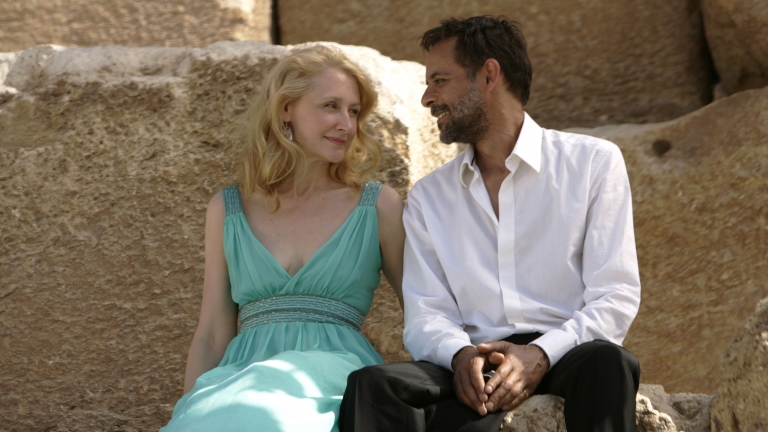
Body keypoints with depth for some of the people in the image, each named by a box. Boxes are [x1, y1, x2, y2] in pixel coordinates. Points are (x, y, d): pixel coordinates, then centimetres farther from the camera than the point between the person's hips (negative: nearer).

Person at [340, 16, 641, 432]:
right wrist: (460, 354, -17)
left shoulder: (594, 162, 7)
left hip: (563, 354, -2)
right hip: (474, 364, 2)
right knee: (372, 384, -29)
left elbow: (615, 296, -2)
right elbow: (425, 315, 7)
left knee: (606, 362, -38)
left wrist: (540, 355, -19)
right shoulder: (428, 197, 17)